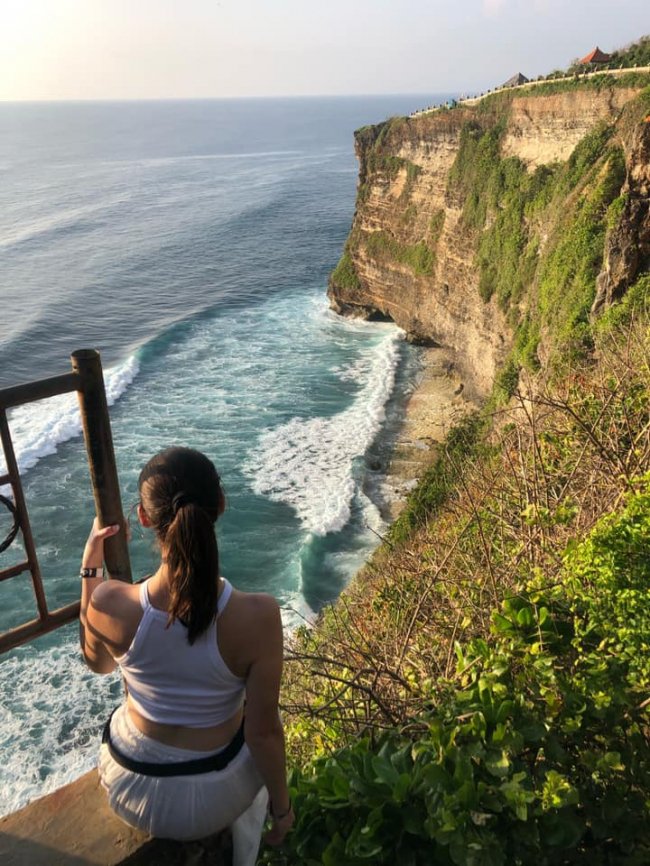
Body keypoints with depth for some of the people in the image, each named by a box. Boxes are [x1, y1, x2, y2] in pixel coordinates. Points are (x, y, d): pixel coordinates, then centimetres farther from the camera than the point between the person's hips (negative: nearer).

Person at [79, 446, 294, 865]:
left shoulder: (109, 604, -28)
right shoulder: (258, 615, -33)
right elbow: (263, 732, -19)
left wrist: (90, 567, -1)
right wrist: (281, 805, 0)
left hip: (129, 789, 2)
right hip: (213, 799, -1)